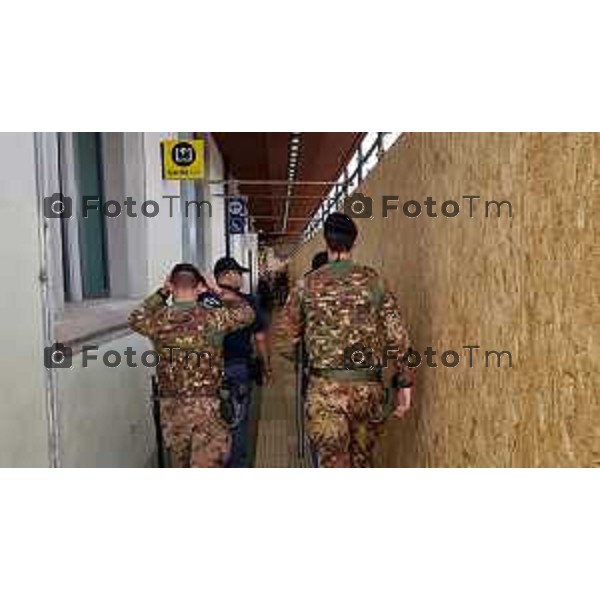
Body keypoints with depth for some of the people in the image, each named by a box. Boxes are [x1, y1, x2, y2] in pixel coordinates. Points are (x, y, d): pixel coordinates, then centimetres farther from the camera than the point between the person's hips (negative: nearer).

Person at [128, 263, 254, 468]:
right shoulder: (212, 317, -12)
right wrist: (221, 292, 12)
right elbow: (247, 313, 4)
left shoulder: (158, 320, -5)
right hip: (206, 405, -3)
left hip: (170, 406, 4)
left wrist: (161, 293, 15)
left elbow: (135, 319, 19)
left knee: (179, 464, 23)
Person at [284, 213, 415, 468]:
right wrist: (404, 384, 5)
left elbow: (290, 330, 12)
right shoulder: (374, 281, 0)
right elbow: (397, 337, -2)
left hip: (326, 387, -2)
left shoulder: (307, 284, -1)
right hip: (368, 387, 2)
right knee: (362, 461, 20)